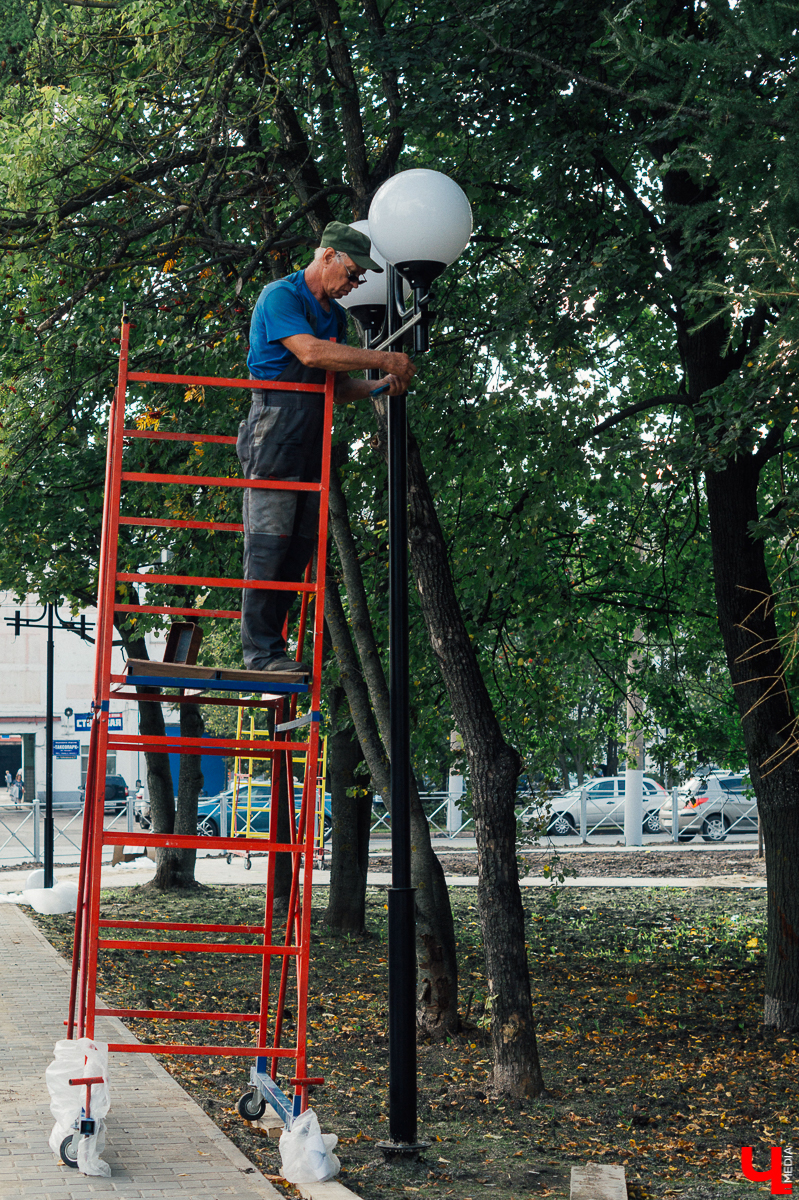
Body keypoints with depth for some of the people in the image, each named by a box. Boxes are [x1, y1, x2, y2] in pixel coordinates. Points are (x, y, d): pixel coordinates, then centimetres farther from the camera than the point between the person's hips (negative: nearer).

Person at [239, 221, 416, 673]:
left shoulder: (335, 314, 21)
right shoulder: (280, 296, -5)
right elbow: (309, 352, -21)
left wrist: (380, 386, 3)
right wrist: (383, 359, -16)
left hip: (313, 440, 8)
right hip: (276, 428, -8)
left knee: (300, 546, 4)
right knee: (269, 541, -9)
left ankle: (273, 646, 8)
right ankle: (261, 650, -8)